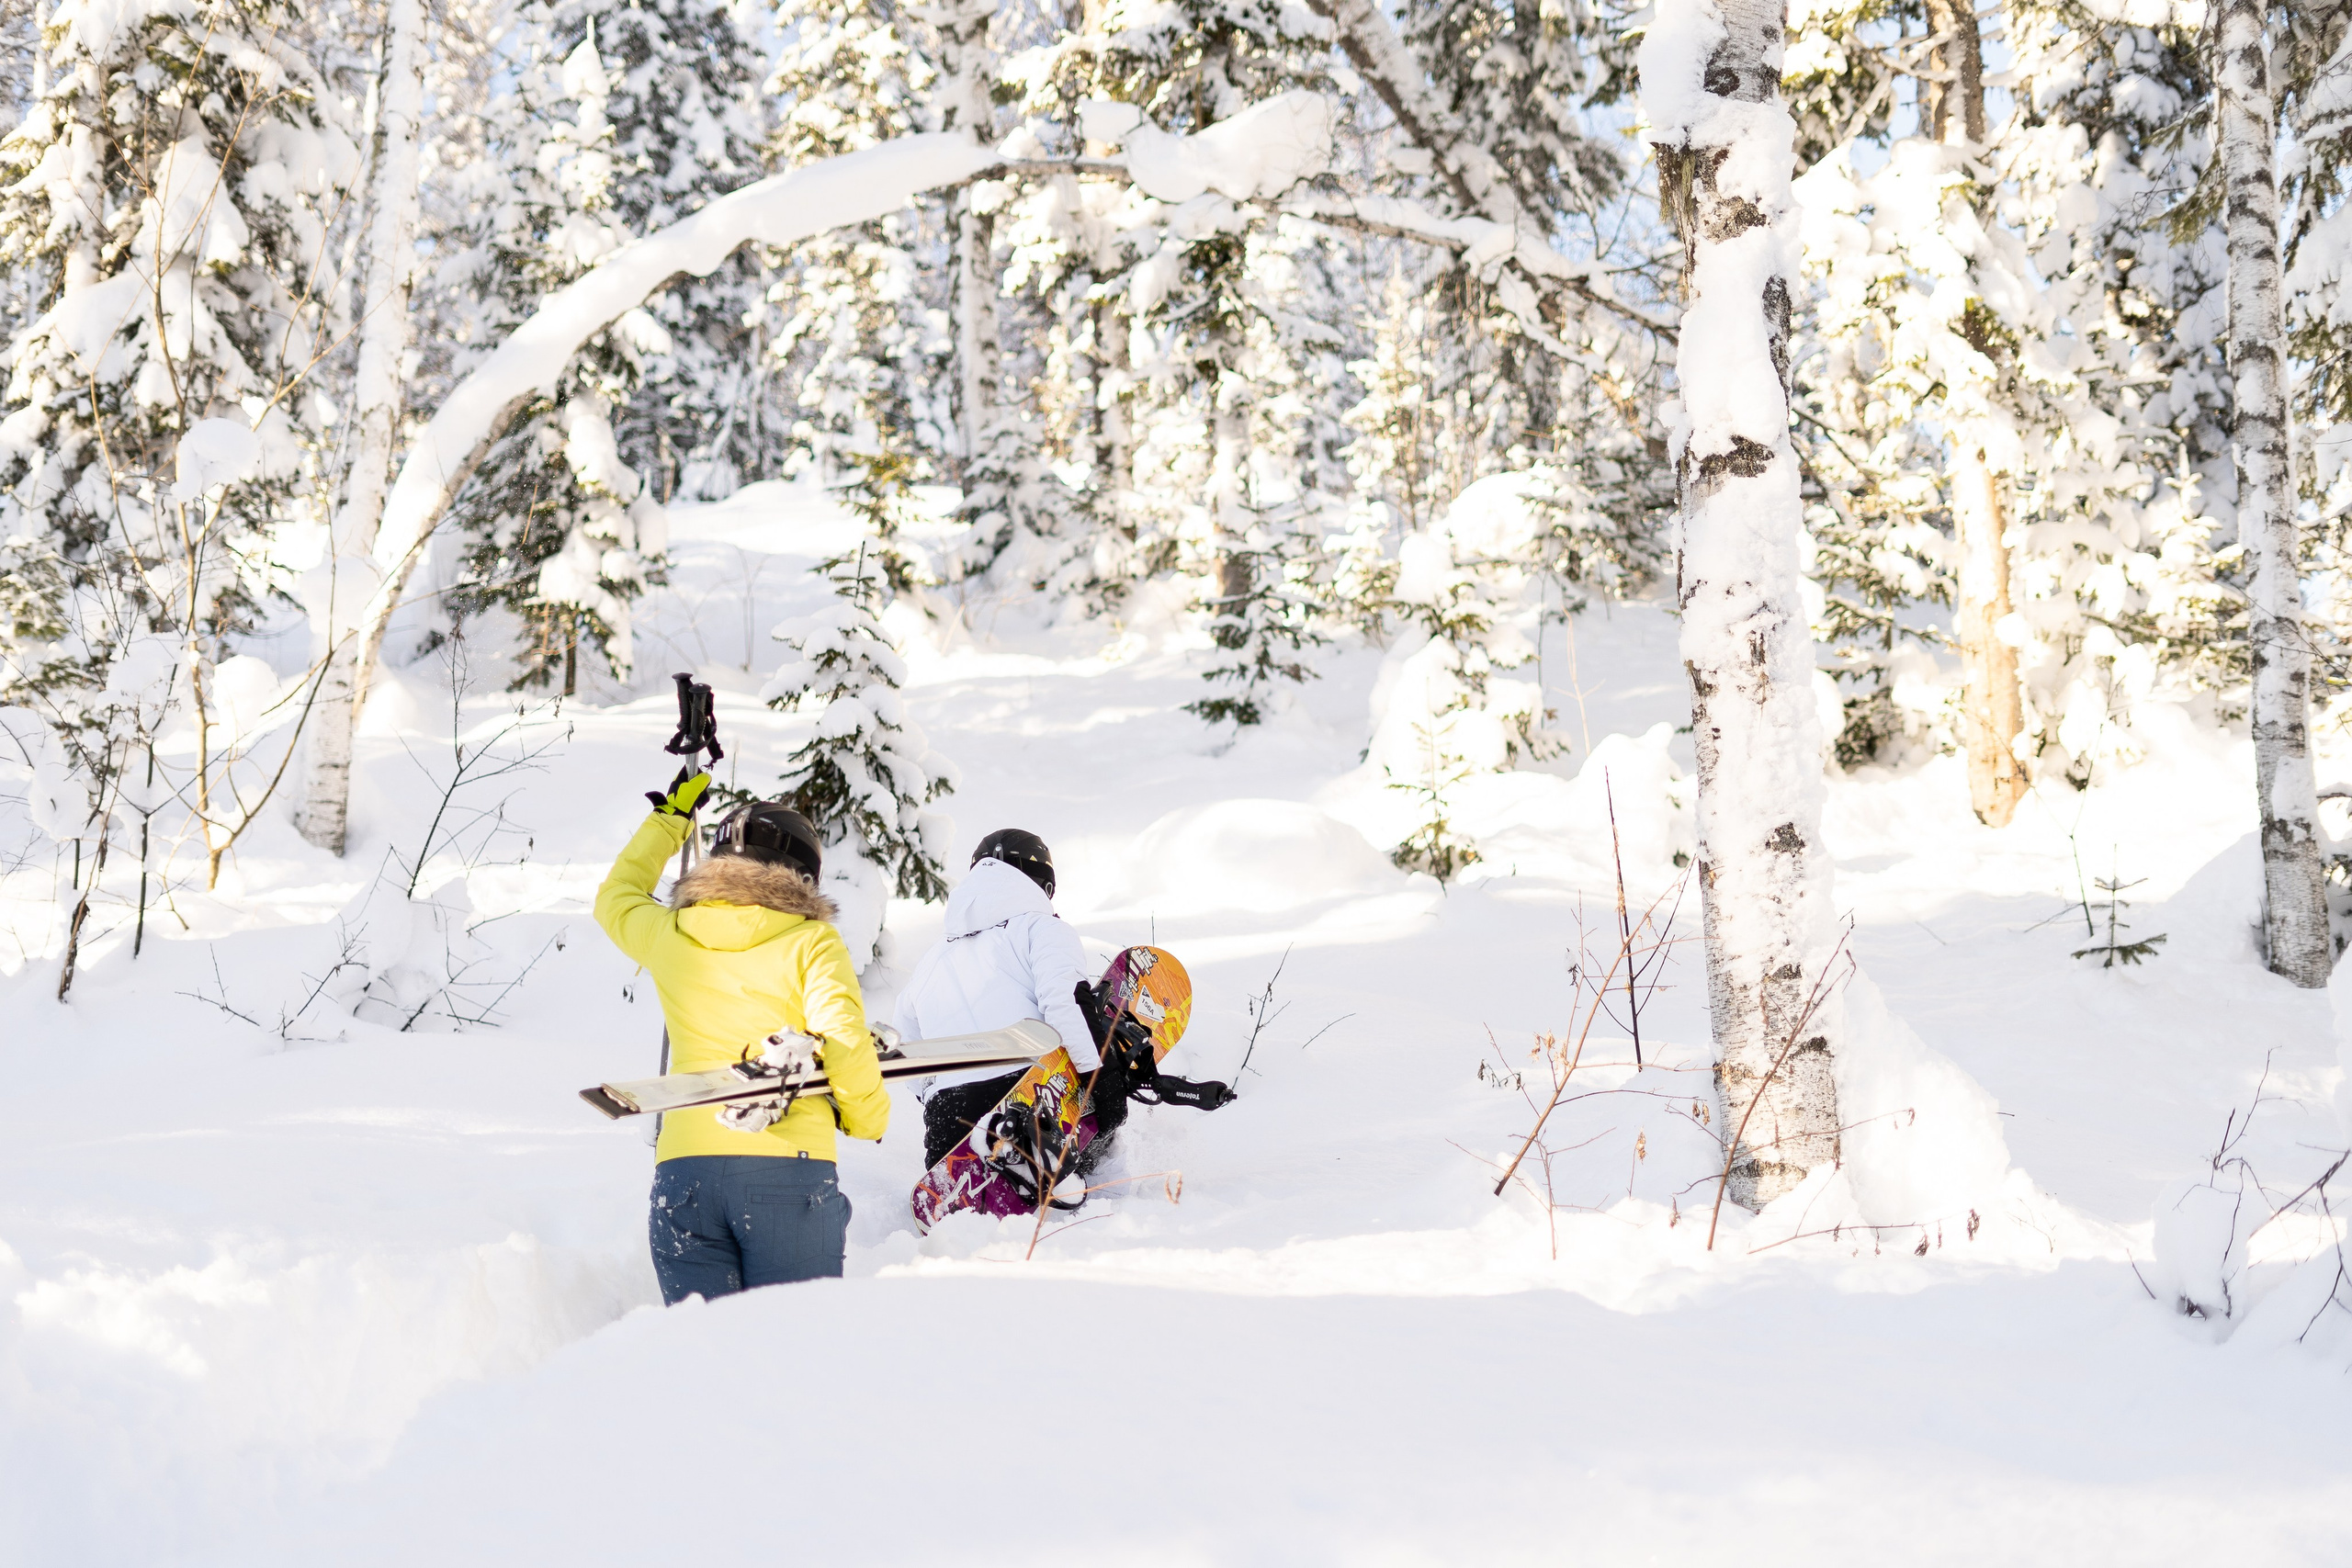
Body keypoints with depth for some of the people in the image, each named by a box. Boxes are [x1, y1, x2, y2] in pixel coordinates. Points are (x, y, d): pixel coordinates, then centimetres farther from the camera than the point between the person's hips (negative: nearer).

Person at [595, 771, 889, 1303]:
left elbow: (615, 897, 36)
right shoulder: (813, 941, 3)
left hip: (682, 1166, 3)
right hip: (790, 1165, -3)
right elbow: (843, 1041, -8)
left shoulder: (667, 936, 14)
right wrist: (866, 1116, 10)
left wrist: (667, 819, 47)